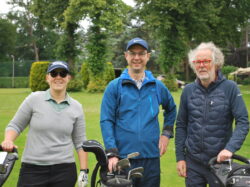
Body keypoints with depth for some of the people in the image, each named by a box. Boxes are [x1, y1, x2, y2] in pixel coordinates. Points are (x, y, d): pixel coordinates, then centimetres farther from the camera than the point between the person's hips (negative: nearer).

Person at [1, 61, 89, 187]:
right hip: (33, 170, -1)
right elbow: (15, 125, 4)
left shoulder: (76, 107, 4)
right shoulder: (34, 99, -1)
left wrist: (84, 171, 3)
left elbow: (80, 142, 7)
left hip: (64, 172, 1)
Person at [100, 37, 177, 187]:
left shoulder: (158, 86, 8)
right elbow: (106, 121, -6)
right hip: (122, 158, -3)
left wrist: (167, 133, 11)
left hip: (151, 157, 3)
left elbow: (171, 109, 25)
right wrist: (112, 153, -15)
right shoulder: (114, 87, -1)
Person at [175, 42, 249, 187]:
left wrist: (230, 148, -24)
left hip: (220, 161, -2)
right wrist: (180, 157, 3)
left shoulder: (230, 88, -7)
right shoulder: (188, 90, 3)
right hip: (192, 163, 3)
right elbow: (181, 126, 7)